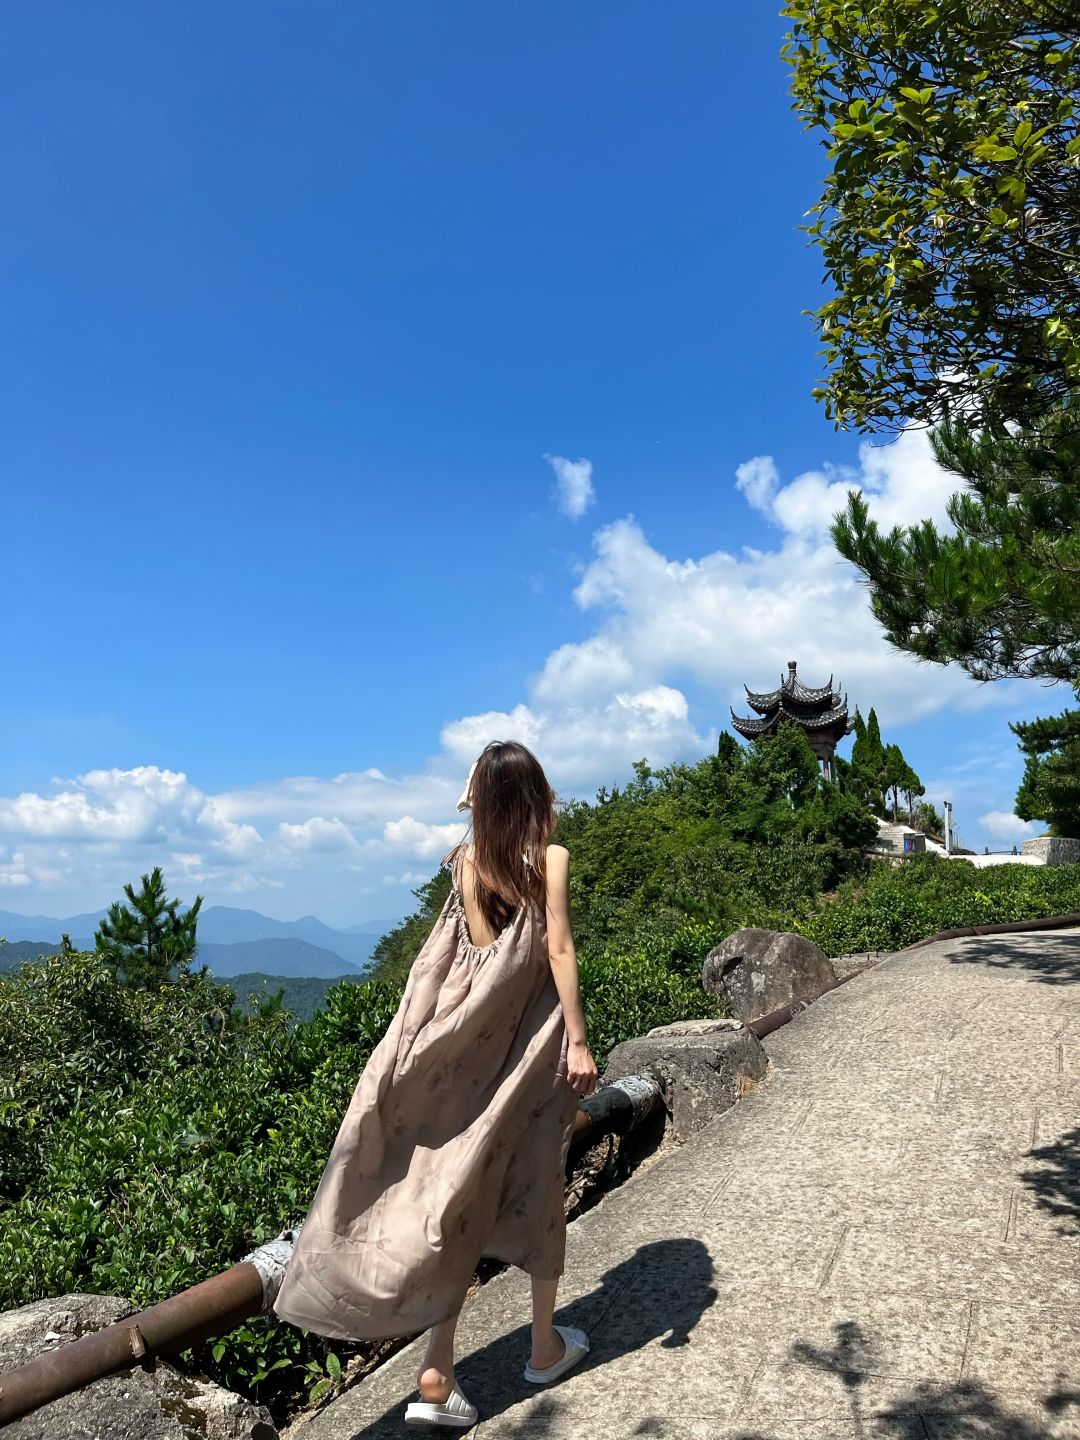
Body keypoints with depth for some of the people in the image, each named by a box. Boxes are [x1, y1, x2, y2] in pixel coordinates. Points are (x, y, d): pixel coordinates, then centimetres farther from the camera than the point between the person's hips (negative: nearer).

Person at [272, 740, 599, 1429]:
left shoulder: (466, 857, 3)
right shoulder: (550, 856, -9)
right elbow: (559, 949, -14)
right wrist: (579, 1041, -12)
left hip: (472, 1042, 3)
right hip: (531, 1037, -3)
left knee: (461, 1192, 8)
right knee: (537, 1190, 13)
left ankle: (438, 1376, 8)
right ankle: (547, 1346, 30)